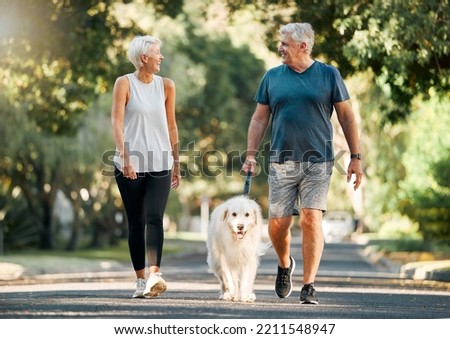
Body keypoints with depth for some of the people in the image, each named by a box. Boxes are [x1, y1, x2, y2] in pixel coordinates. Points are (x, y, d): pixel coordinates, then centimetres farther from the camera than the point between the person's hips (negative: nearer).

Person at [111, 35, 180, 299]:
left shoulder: (166, 85, 9)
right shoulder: (125, 83, -1)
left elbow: (171, 126, 14)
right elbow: (117, 121, -8)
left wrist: (176, 164, 14)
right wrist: (124, 156, -20)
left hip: (160, 165, 1)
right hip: (130, 165, -1)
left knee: (154, 218, -15)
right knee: (136, 223, 4)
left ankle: (154, 274, -27)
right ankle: (141, 280, 10)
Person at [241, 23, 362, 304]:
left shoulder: (329, 75, 3)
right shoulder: (272, 77, 9)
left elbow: (346, 116, 5)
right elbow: (260, 119, 12)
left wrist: (356, 158, 1)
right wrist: (251, 155, 2)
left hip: (318, 162, -2)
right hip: (282, 162, 2)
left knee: (312, 219, -11)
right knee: (278, 223, 0)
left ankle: (309, 286, -5)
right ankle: (285, 265, 31)